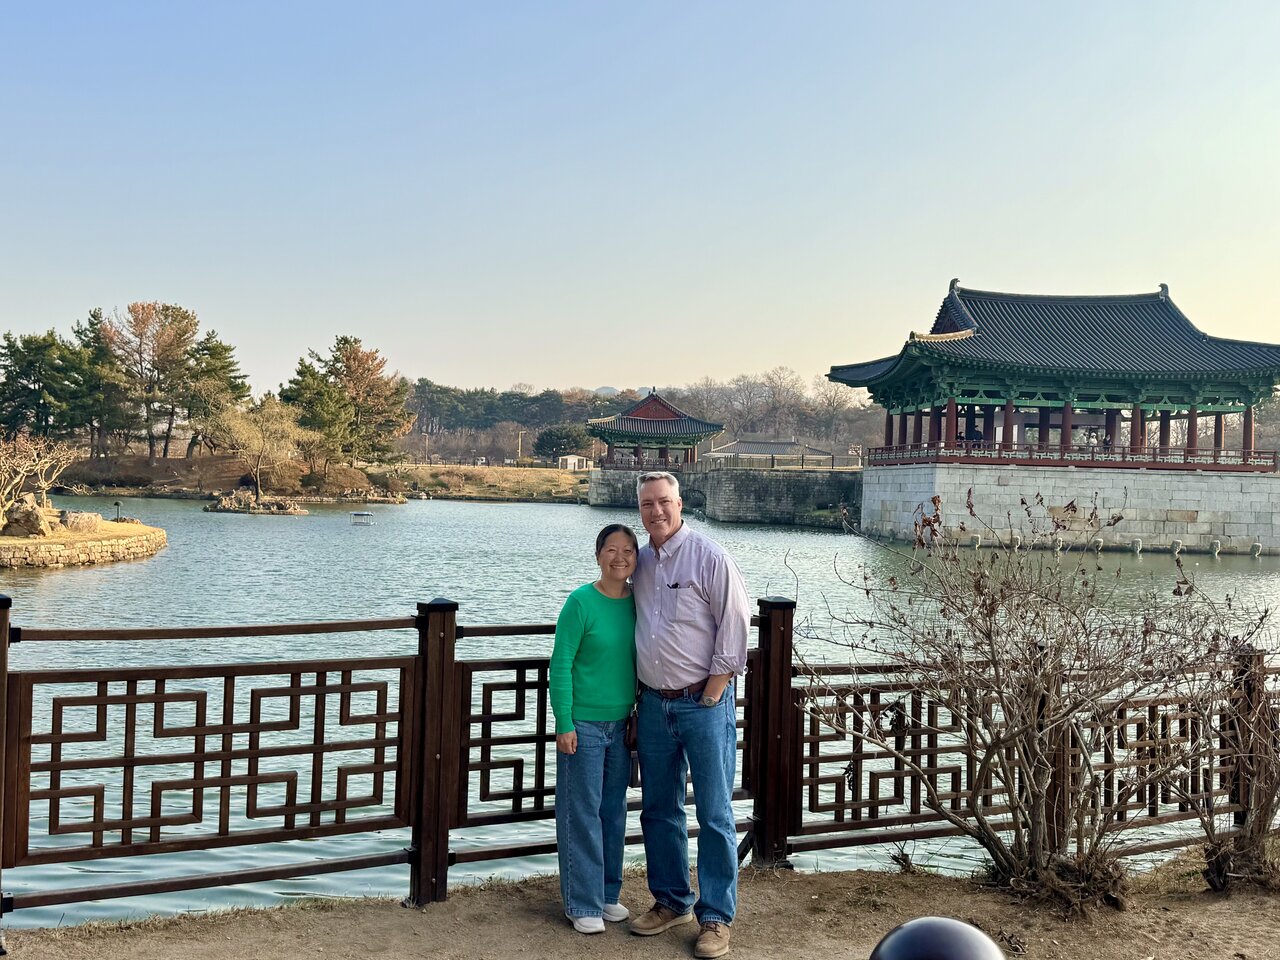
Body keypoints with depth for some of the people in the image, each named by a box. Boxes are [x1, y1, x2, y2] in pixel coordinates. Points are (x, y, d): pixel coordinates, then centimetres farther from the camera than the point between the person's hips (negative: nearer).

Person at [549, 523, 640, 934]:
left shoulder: (638, 602, 3)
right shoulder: (581, 602, -12)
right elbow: (561, 665, -12)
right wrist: (564, 723, -14)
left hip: (621, 725, 5)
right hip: (583, 725, -5)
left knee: (614, 811, 14)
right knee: (583, 813, 2)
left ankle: (608, 893, 27)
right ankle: (583, 904, 13)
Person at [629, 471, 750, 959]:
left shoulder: (709, 557, -9)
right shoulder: (641, 562, 9)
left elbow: (734, 626, -10)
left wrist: (711, 697, -11)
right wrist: (640, 698, 13)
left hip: (703, 703, -6)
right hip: (653, 704, 6)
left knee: (714, 814, 1)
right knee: (659, 810, 14)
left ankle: (716, 917, 11)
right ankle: (671, 901, 29)